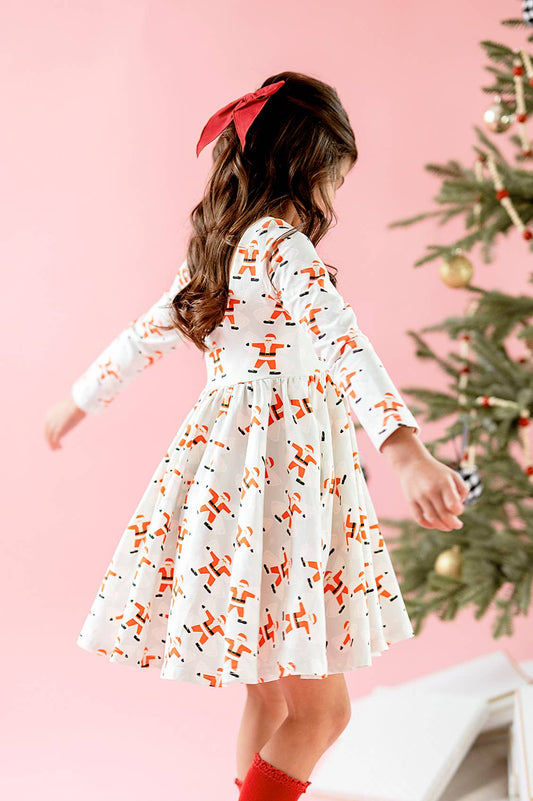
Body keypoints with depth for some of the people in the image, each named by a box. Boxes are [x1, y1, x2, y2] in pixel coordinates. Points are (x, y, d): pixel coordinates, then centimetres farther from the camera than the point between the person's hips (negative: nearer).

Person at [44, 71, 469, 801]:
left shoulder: (219, 253, 13)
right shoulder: (285, 247, -13)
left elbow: (144, 335, 26)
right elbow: (344, 344, -30)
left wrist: (81, 401, 41)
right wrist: (406, 450, -43)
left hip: (228, 461, 9)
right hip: (280, 474, -9)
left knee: (273, 695, 17)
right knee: (322, 711, 0)